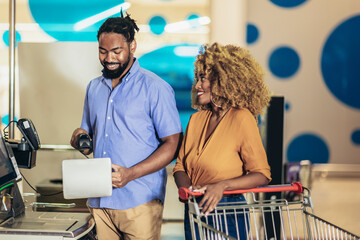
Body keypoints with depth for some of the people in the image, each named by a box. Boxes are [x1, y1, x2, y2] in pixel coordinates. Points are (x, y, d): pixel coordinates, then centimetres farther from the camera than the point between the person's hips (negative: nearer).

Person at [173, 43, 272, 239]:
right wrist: (186, 188, -12)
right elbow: (180, 166, 8)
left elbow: (262, 175, -12)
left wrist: (222, 186, -23)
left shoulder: (241, 119, -11)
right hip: (193, 211, 5)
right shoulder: (196, 119, 6)